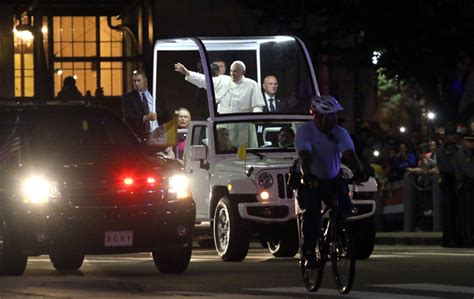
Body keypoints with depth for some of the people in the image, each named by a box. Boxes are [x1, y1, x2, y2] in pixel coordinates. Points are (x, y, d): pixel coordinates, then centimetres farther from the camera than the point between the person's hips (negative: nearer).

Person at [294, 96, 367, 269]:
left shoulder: (340, 133, -9)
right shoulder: (305, 131, -17)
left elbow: (349, 153, -22)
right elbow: (305, 155, -32)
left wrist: (358, 173, -40)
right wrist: (307, 175, -50)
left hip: (333, 178, 3)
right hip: (311, 181, -3)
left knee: (345, 208, -16)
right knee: (312, 212, -22)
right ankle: (309, 253, -13)